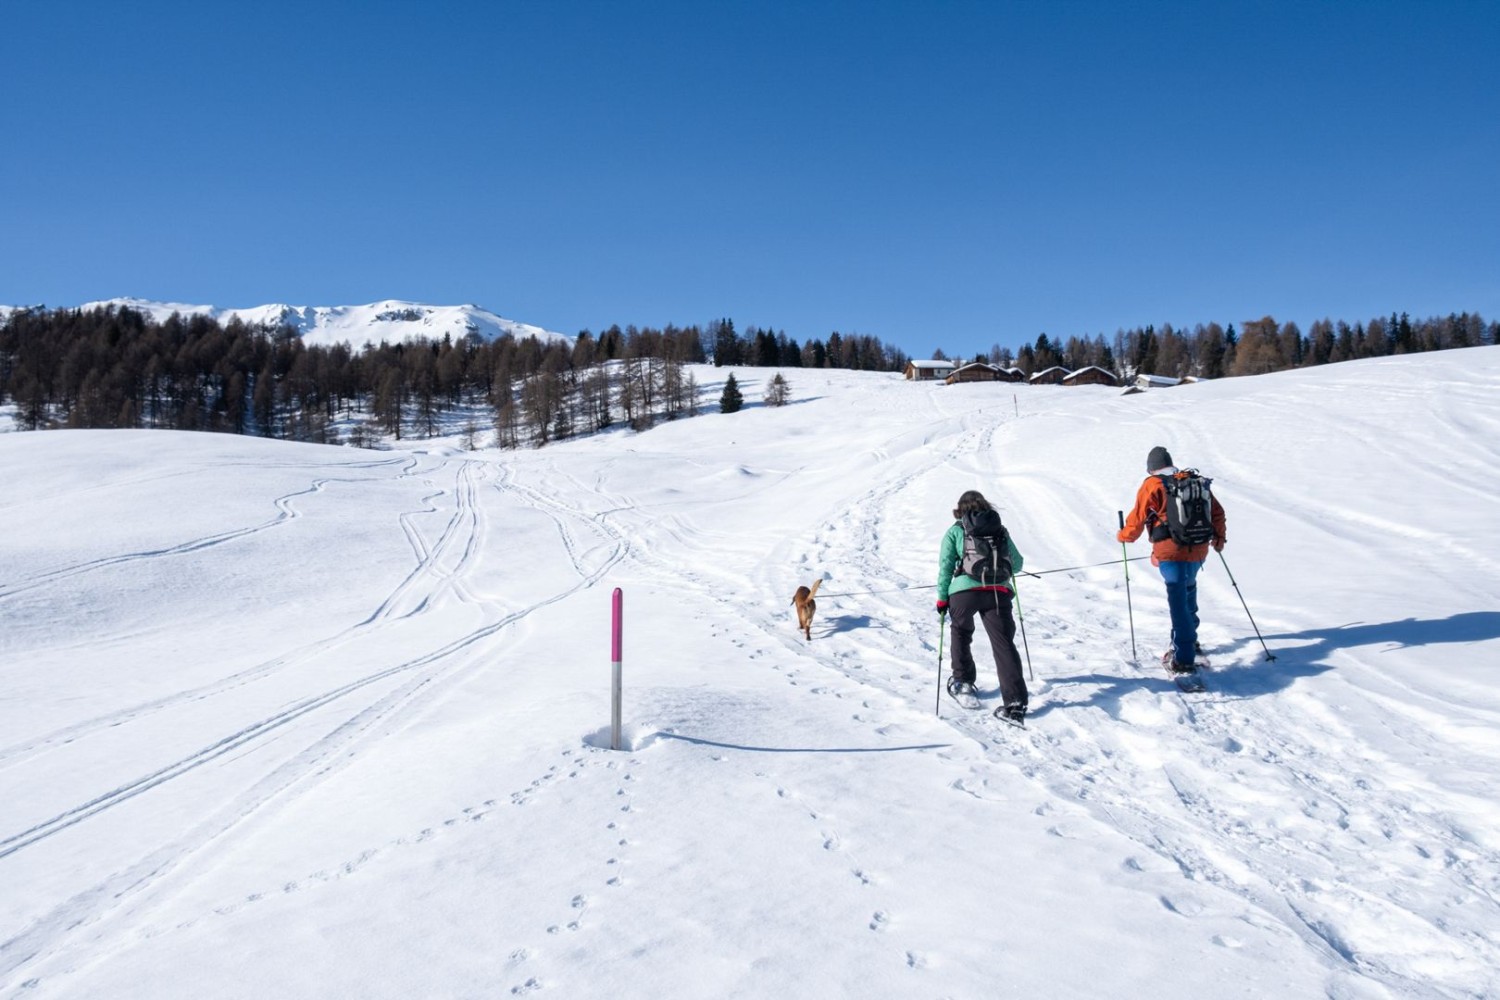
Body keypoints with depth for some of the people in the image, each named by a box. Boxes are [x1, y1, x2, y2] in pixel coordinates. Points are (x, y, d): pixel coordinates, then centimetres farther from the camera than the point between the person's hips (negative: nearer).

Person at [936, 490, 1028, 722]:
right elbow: (1017, 564, 22)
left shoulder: (955, 531, 15)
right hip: (999, 592, 1)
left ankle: (962, 680, 32)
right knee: (1004, 644, -2)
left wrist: (942, 598, 11)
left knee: (961, 633, 26)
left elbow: (945, 567, 7)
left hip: (964, 591, -1)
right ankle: (1015, 702, -12)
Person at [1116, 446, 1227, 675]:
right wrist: (1219, 538, 36)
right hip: (1199, 550, 6)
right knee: (1188, 591, 29)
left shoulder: (1152, 486, -3)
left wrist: (1123, 536, 16)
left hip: (1172, 551, -6)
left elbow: (1137, 519, -3)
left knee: (1178, 602, -7)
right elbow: (1217, 511, 21)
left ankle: (1184, 658, -10)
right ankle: (1189, 639, 42)